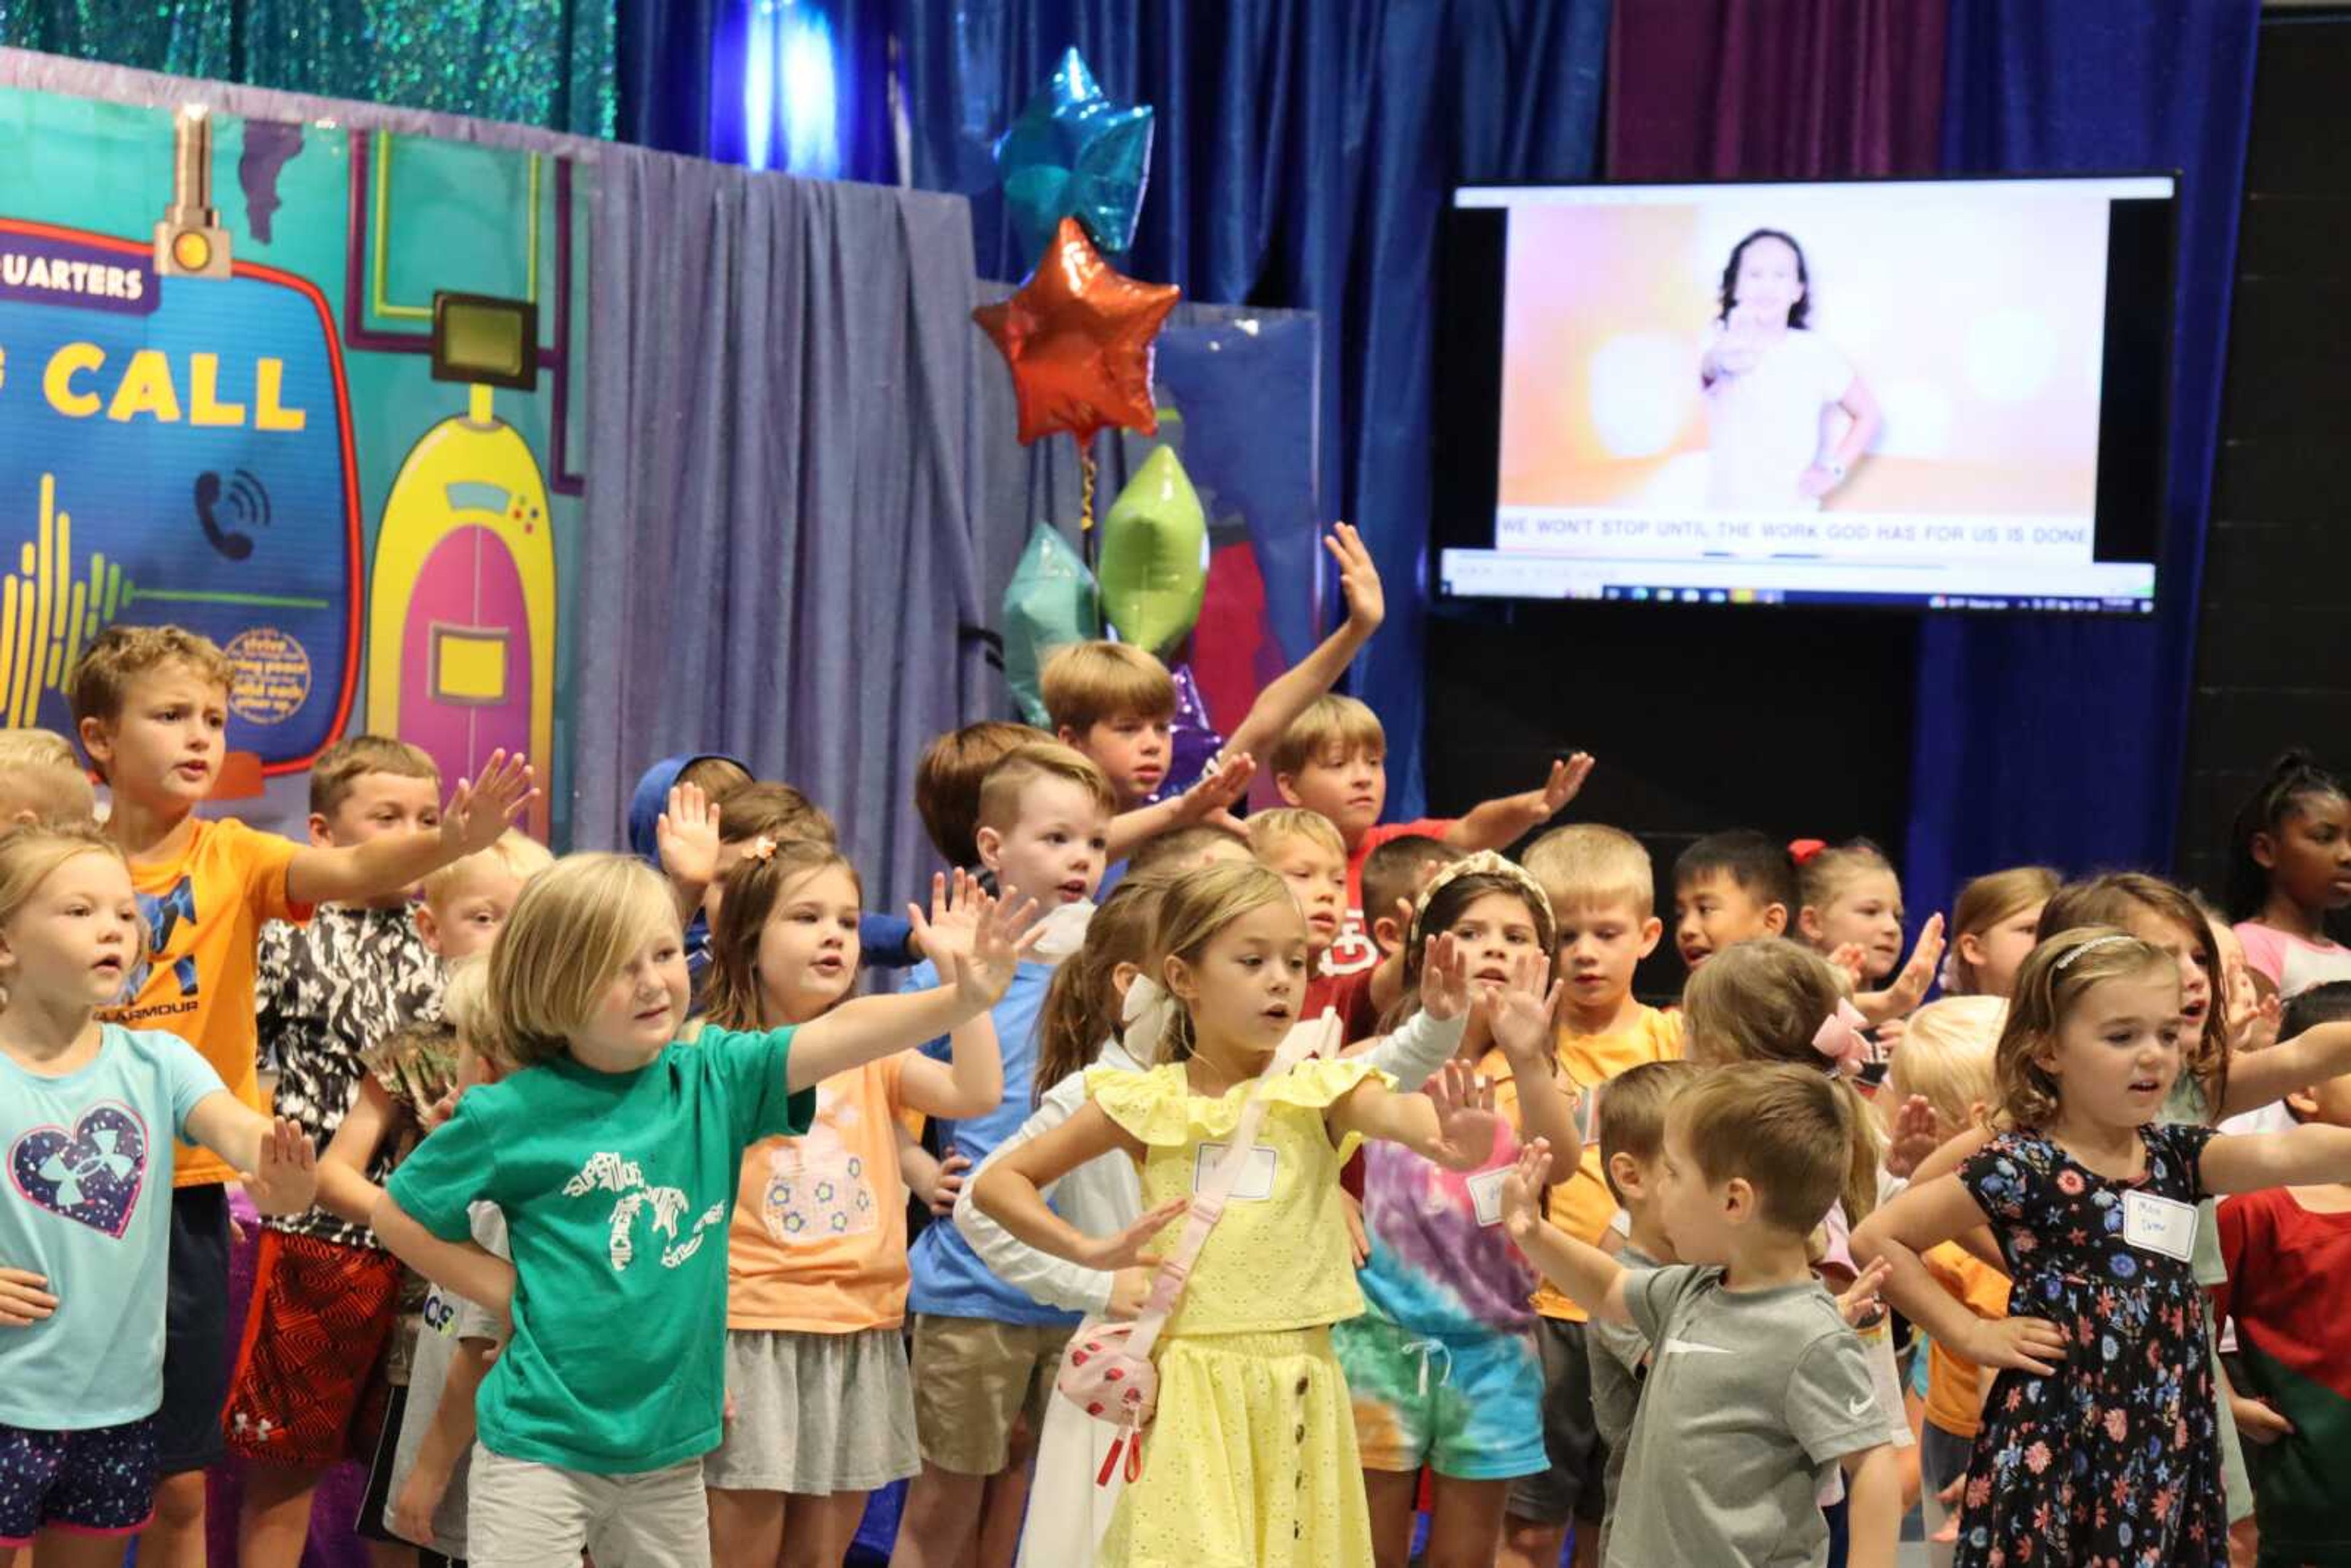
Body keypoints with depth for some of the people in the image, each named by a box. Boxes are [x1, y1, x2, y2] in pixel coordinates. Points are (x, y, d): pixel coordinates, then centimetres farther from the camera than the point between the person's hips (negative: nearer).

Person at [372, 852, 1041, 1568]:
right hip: (542, 1447, -4)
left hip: (670, 1449, 4)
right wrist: (510, 1293, -3)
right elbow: (398, 1216, 0)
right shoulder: (513, 1113, -10)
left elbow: (842, 1033, -16)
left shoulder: (715, 1078, -2)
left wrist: (963, 998, -30)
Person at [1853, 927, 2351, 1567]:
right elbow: (1876, 1240, -7)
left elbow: (2282, 1154, -11)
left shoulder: (2176, 1156, 7)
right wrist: (1971, 1333, -7)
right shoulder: (2022, 1169, -9)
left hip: (2169, 1445, 5)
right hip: (2056, 1445, -5)